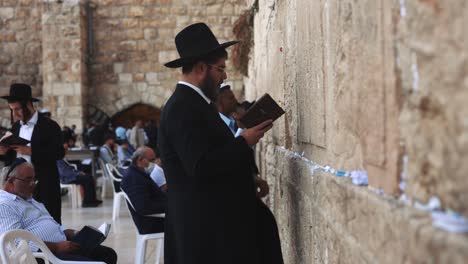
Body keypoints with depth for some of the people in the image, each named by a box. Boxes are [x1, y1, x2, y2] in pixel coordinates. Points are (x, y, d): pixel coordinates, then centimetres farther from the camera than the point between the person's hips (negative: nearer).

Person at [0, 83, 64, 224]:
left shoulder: (49, 126, -5)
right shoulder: (16, 127, 14)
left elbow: (59, 153, -15)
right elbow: (13, 157, 16)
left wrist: (31, 151, -22)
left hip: (44, 187, -5)